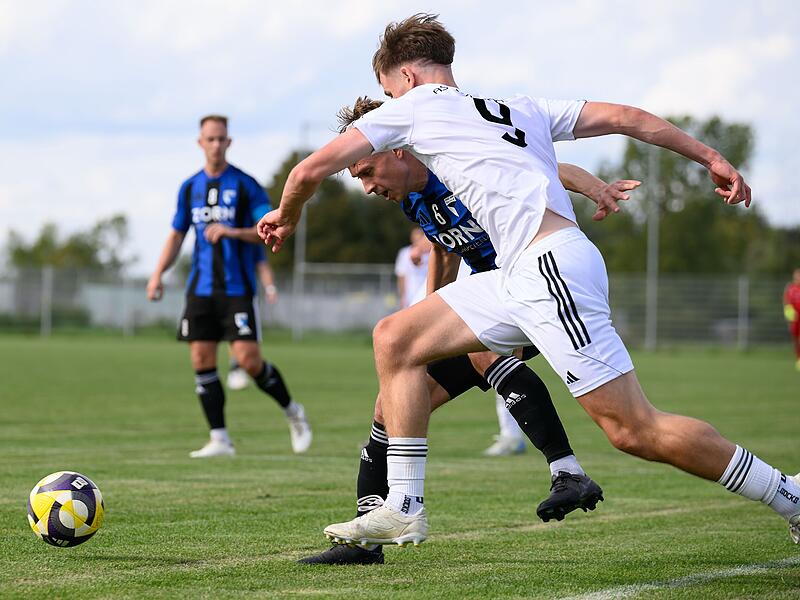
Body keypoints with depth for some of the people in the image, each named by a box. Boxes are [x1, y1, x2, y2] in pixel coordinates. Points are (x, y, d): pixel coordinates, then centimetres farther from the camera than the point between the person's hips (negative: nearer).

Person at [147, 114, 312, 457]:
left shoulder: (245, 185, -3)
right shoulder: (190, 188, 11)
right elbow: (177, 234, 19)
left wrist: (232, 232, -21)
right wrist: (158, 273, 6)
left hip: (237, 288, -5)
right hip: (201, 288, 5)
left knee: (248, 360, -12)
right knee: (202, 361, -2)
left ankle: (292, 412, 13)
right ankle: (220, 439, 4)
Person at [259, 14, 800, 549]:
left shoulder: (411, 107, 9)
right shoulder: (523, 109, 25)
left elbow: (312, 169, 11)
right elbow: (628, 118, 21)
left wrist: (287, 217, 31)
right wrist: (712, 158, 26)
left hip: (552, 263, -9)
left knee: (634, 431, -8)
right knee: (394, 339, 8)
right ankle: (404, 511, 9)